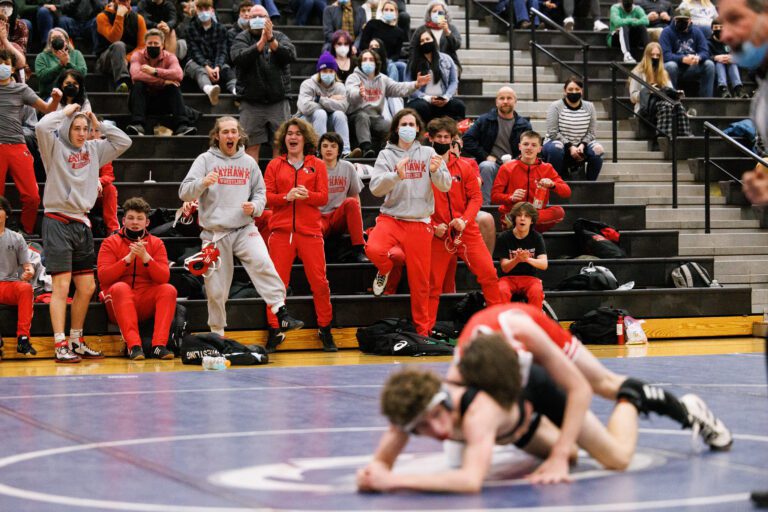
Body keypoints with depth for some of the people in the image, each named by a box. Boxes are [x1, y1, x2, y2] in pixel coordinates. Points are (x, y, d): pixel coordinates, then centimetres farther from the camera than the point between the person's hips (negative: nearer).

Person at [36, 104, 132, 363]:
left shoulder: (94, 149, 14)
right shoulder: (55, 147, -2)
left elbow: (124, 141, 14)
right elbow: (41, 127, -21)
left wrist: (99, 123, 7)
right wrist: (65, 111, -8)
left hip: (82, 224, 6)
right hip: (58, 223, -6)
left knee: (87, 288, 9)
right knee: (62, 286, -9)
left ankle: (76, 342, 22)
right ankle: (60, 347, -10)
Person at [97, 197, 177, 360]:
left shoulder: (156, 243, 8)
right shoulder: (111, 243, 3)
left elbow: (164, 278, -5)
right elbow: (103, 277, -11)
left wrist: (146, 257, -20)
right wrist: (128, 258, -19)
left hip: (147, 304, 2)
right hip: (120, 302, -2)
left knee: (169, 289, -23)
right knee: (120, 287, -32)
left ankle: (159, 345, -32)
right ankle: (133, 345, -40)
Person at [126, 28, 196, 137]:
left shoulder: (169, 57, -4)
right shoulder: (138, 55, -6)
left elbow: (179, 75, -25)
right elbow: (135, 75, -29)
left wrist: (155, 71, -32)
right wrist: (163, 81, -32)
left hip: (162, 102, 1)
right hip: (142, 100, -1)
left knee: (174, 86, -24)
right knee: (138, 85, -28)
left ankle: (181, 126, -37)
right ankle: (138, 125, -43)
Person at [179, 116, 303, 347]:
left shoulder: (249, 162, 11)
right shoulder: (205, 160, 2)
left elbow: (260, 192, 18)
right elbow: (184, 193, -6)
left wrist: (255, 206, -5)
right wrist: (203, 183, -26)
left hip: (244, 229, 1)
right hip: (215, 233, -1)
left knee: (263, 263, -26)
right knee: (216, 289, 3)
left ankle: (282, 315, -30)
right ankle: (217, 334, 20)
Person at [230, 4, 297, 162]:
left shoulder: (279, 37, 11)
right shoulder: (242, 39, 5)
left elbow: (290, 55, -9)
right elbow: (239, 58, -15)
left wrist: (271, 39, -21)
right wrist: (261, 42, -23)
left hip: (279, 101, 1)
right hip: (251, 103, -1)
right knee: (251, 145, -2)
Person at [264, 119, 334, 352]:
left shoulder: (317, 165, 10)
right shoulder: (274, 165, 11)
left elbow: (323, 197, 3)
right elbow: (267, 195, 2)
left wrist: (307, 195, -17)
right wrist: (286, 197, -16)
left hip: (310, 230, 0)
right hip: (281, 230, 0)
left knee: (319, 281, -1)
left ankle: (325, 330, 11)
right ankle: (274, 332, 6)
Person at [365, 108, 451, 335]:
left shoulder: (428, 153, 7)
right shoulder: (386, 155, 4)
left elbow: (445, 185, -1)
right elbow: (375, 187, -9)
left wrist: (436, 171, -22)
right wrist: (396, 176, -27)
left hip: (420, 223, 1)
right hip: (391, 217, -1)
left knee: (420, 281, 4)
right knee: (373, 249, -31)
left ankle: (422, 330, 19)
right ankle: (385, 270, 6)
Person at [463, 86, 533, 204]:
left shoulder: (524, 125, 13)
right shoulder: (485, 120, 9)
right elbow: (467, 140, 4)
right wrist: (485, 156, -6)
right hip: (492, 163, -1)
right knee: (486, 166, -36)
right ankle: (484, 205, -34)